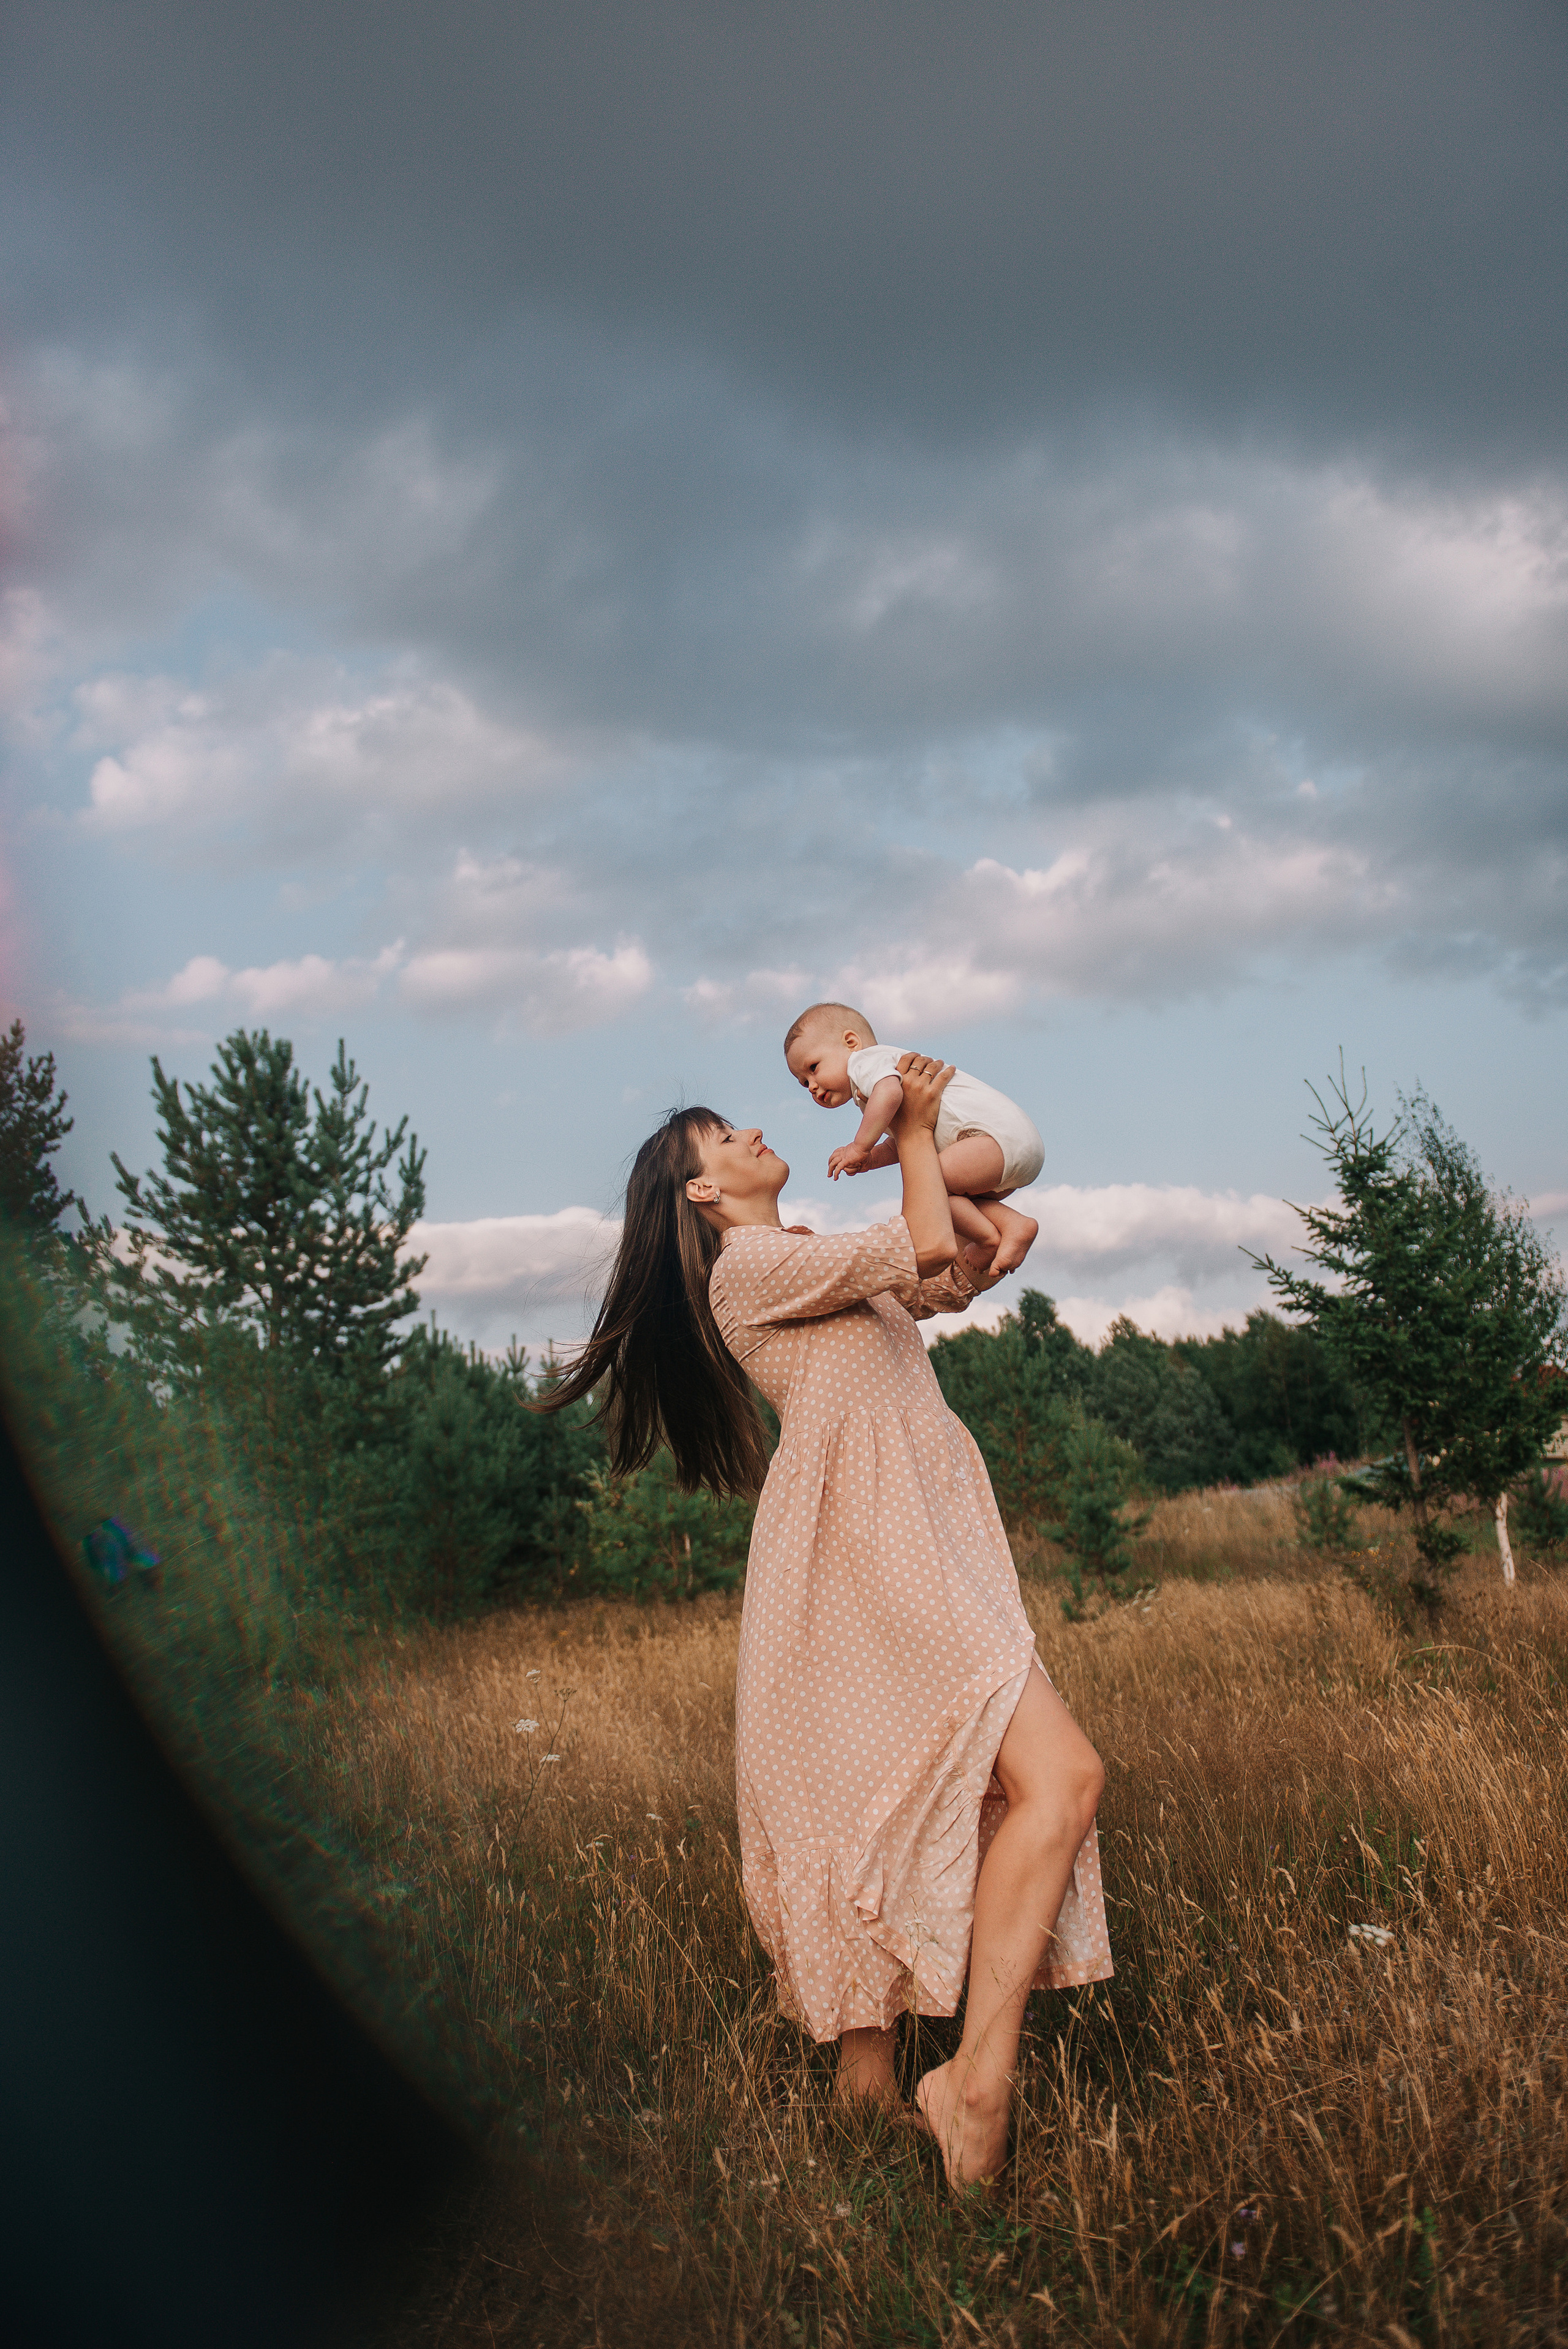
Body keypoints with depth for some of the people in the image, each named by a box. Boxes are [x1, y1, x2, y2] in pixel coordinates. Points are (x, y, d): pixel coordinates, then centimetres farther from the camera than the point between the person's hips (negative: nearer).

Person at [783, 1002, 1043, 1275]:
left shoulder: (865, 1060, -2)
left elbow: (889, 1093, -26)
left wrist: (860, 1147, -18)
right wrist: (870, 1159, 15)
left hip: (997, 1133, -11)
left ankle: (990, 1240, -11)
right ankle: (1014, 1224, 4)